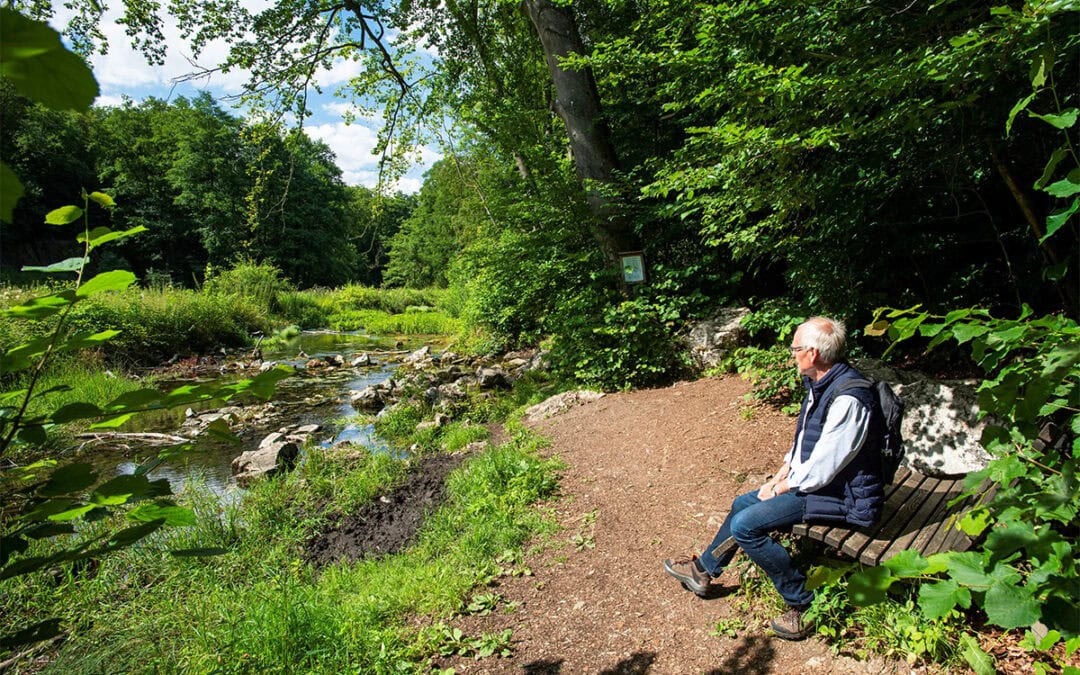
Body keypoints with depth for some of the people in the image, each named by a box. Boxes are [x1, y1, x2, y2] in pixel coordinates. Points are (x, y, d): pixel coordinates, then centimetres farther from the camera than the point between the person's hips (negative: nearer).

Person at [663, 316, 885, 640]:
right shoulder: (819, 382, 2)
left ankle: (804, 601, 0)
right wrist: (782, 474, 6)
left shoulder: (847, 398, -29)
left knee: (745, 525, -16)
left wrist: (781, 488, -12)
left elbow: (822, 467, -26)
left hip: (841, 495, -10)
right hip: (813, 478, 10)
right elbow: (804, 438, 14)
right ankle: (703, 569, 31)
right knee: (742, 504, 14)